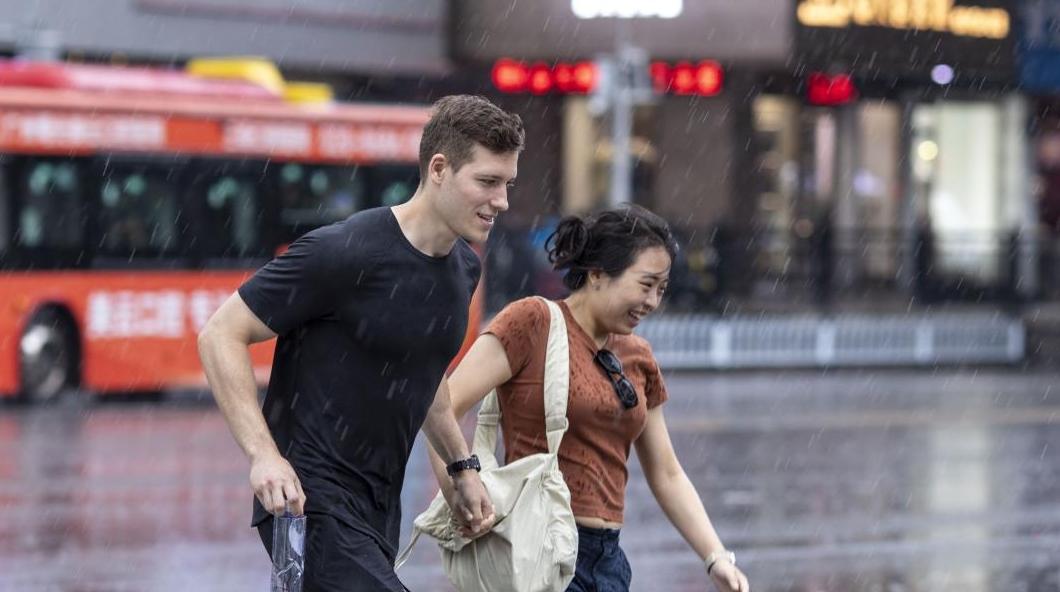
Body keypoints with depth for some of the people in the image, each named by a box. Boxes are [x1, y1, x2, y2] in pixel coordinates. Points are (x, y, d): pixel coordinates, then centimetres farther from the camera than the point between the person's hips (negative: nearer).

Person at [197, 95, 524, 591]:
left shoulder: (463, 269, 9)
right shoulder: (342, 252, -18)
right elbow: (221, 335, -14)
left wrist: (461, 466, 24)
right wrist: (263, 454, -24)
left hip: (380, 507, 9)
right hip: (310, 497, -9)